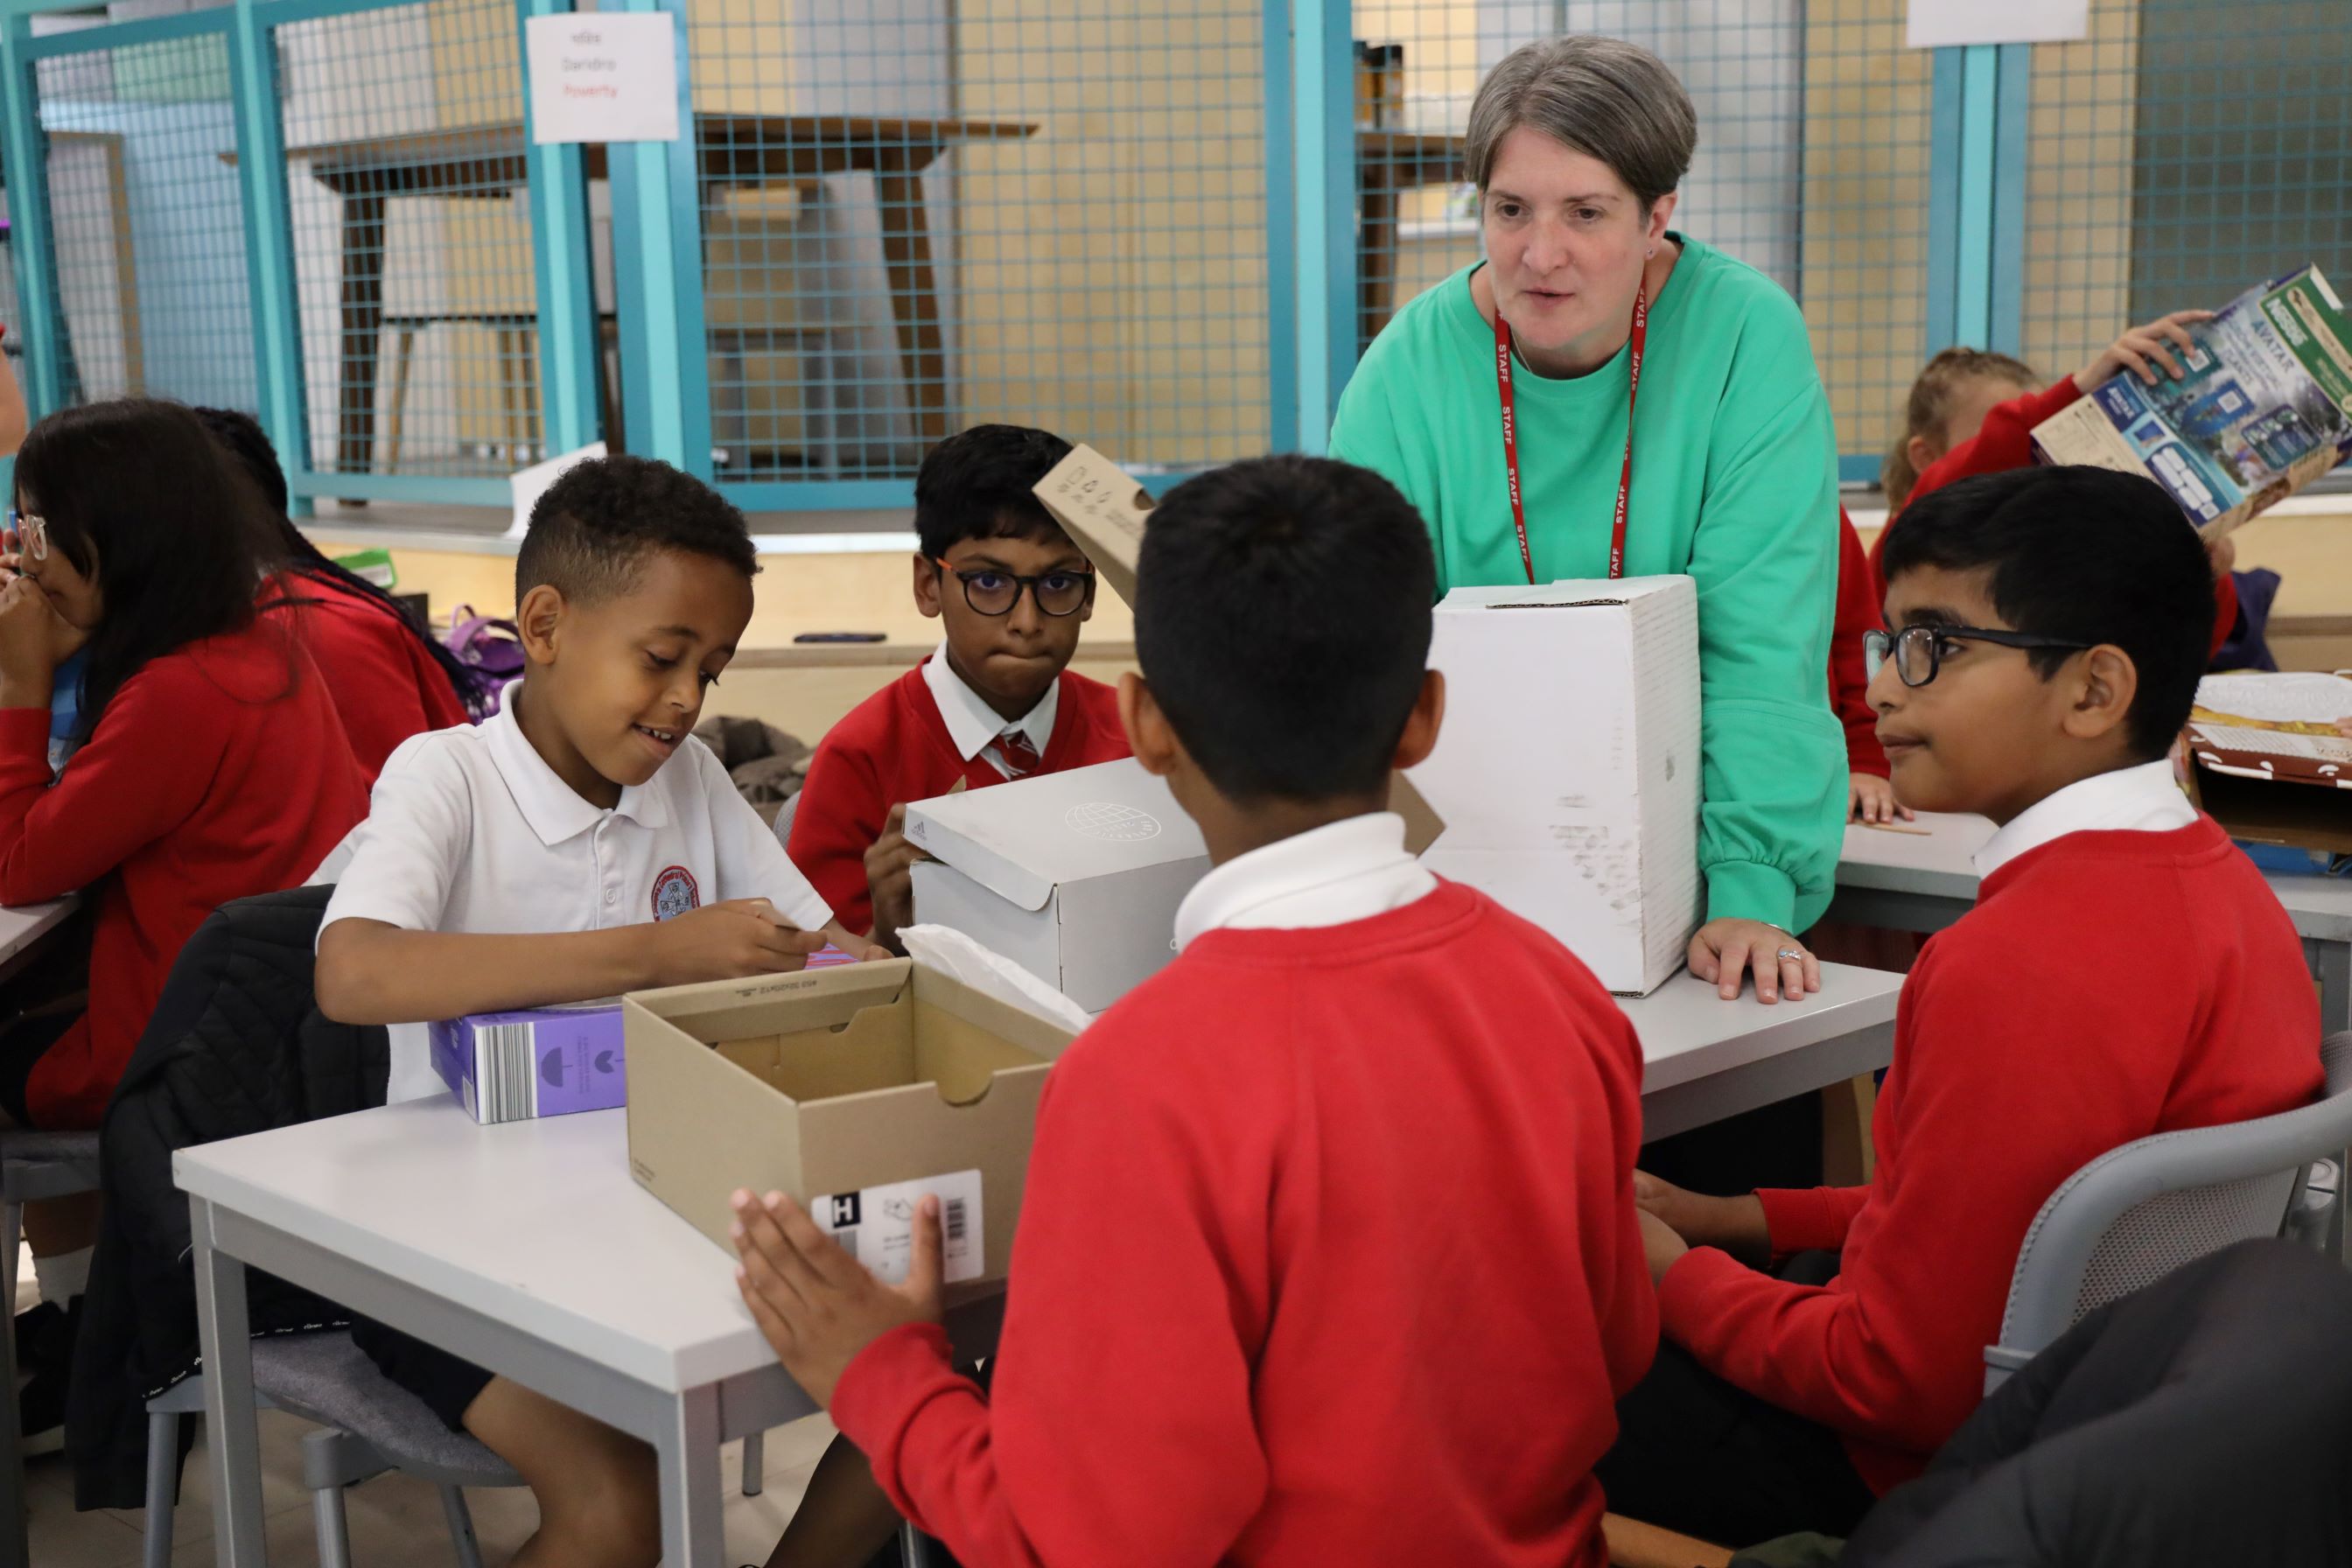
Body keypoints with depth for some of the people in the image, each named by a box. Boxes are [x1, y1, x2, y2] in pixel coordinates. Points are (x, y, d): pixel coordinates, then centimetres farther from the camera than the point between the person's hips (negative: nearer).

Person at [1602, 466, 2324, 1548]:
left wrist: (1674, 1274, -7)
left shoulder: (2022, 966, -28)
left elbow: (1904, 1382, -22)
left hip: (1933, 1465, -9)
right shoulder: (2208, 871, 2)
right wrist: (1748, 1220, 10)